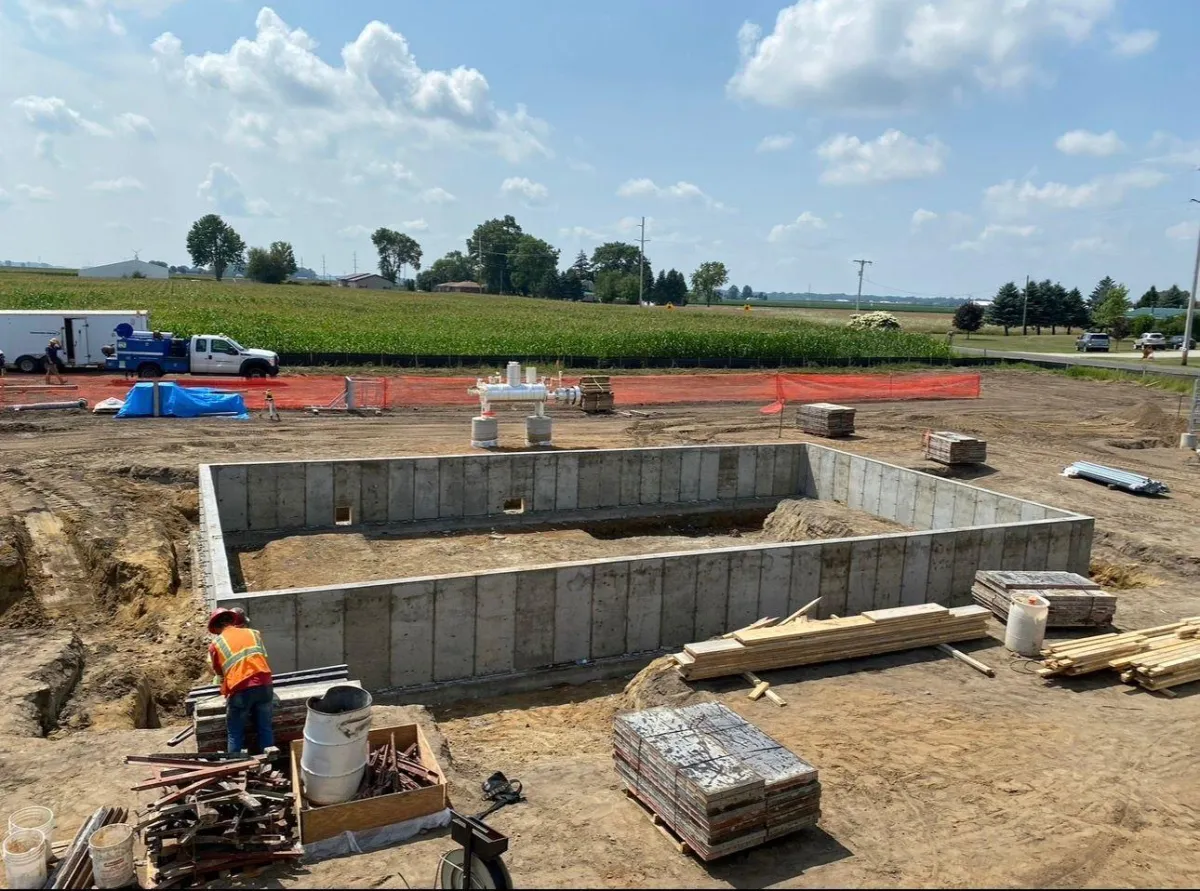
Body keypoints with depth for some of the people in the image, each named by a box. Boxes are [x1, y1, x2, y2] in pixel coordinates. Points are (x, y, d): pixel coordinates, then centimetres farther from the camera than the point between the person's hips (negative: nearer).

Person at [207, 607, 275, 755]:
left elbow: (220, 673, 20)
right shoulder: (253, 633, 17)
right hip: (264, 685, 3)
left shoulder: (215, 644, 11)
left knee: (235, 734, 13)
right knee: (265, 729, 15)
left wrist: (225, 691, 40)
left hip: (240, 690, -3)